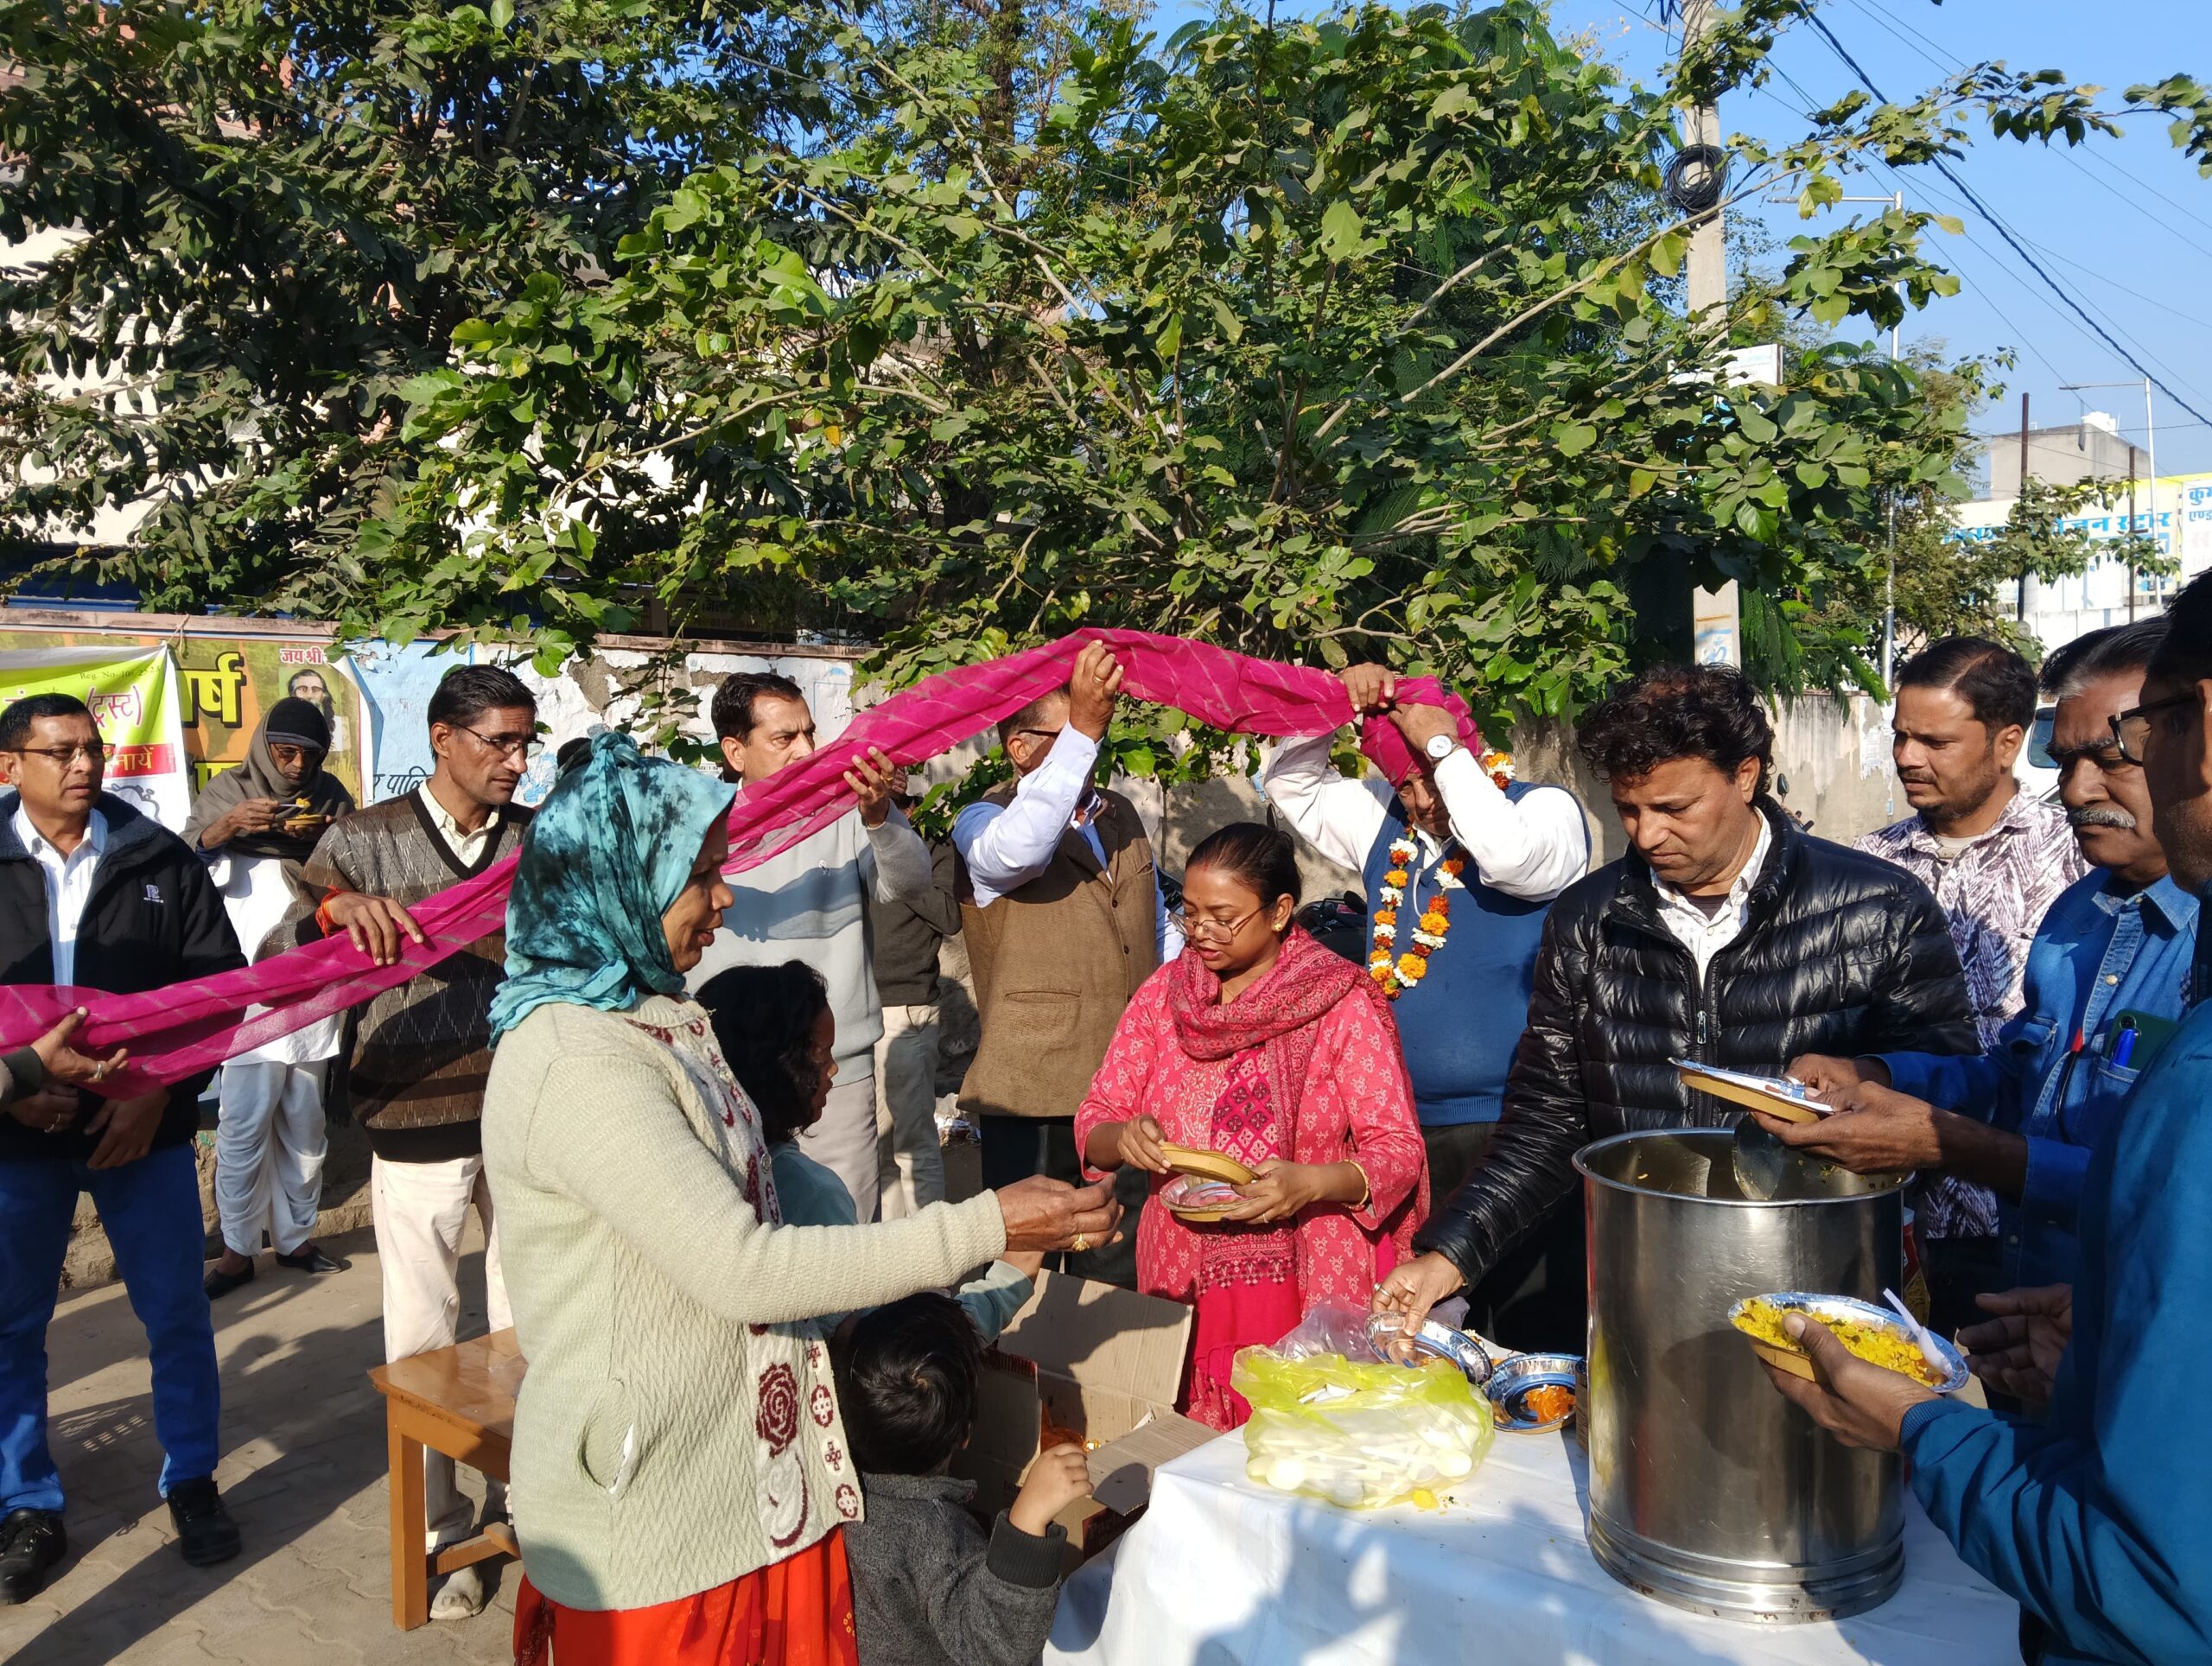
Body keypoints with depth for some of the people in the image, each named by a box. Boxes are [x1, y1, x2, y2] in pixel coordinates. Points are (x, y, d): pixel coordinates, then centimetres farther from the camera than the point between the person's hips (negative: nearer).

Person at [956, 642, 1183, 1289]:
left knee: (1121, 1274, 14)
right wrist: (1082, 729, -38)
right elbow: (1020, 848, -32)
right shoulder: (982, 823, -6)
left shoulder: (1120, 814, 15)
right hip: (1035, 1092, -6)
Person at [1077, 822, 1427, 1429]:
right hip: (1185, 1287, 3)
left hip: (1314, 1291, -3)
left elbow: (1399, 1150, -7)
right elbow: (1093, 1123, 7)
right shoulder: (1164, 992, 5)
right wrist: (1122, 1139, -16)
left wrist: (1310, 1183, -24)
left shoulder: (1344, 1003, -6)